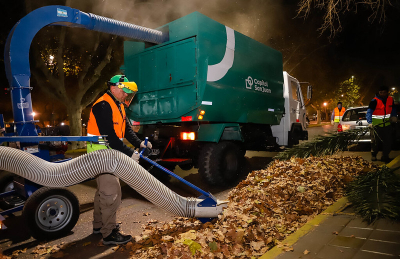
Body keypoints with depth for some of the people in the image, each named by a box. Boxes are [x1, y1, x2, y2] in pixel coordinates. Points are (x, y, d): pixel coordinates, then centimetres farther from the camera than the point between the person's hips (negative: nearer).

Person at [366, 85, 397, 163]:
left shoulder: (390, 99, 4)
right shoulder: (374, 101, -15)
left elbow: (393, 110, 20)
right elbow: (369, 112, -21)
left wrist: (394, 116, 3)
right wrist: (370, 122, -33)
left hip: (387, 125, 5)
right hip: (376, 126, -5)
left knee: (388, 142, 8)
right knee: (376, 142, 1)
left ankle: (385, 156, 22)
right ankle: (373, 155, 21)